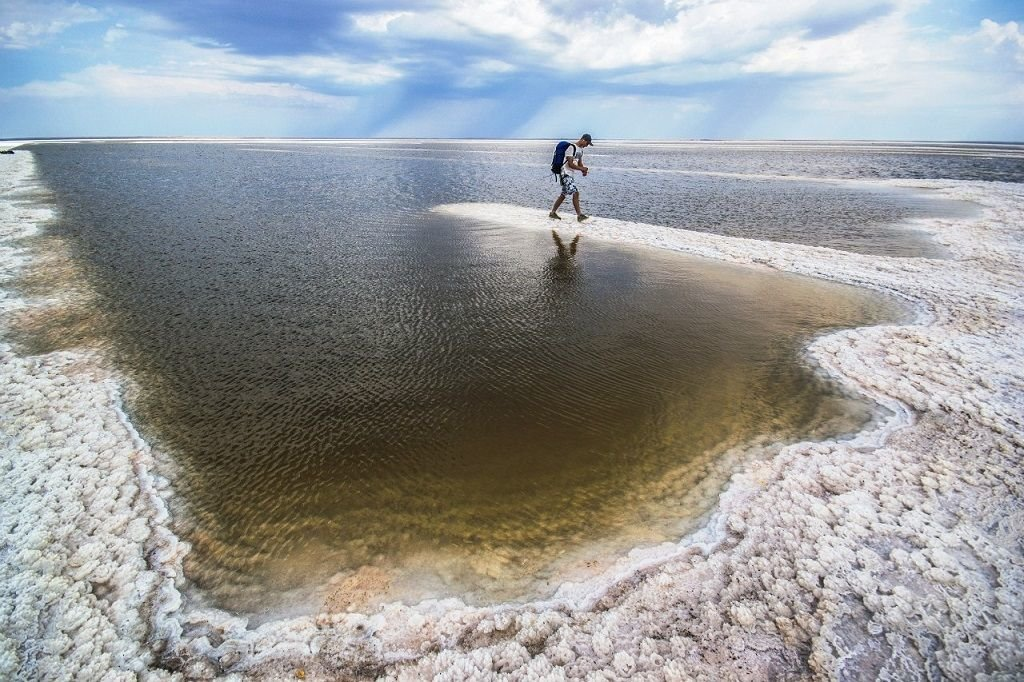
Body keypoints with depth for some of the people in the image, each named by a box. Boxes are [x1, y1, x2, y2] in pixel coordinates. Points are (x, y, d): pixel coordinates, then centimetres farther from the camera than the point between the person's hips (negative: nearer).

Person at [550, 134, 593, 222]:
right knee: (575, 193, -17)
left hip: (572, 175, 10)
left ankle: (553, 212, 21)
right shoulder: (571, 147, -14)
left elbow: (580, 163, 21)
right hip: (566, 173, -10)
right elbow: (570, 164, -19)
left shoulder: (581, 150, 15)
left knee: (563, 195, 12)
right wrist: (582, 169, -15)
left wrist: (583, 170, 0)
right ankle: (579, 215, -17)